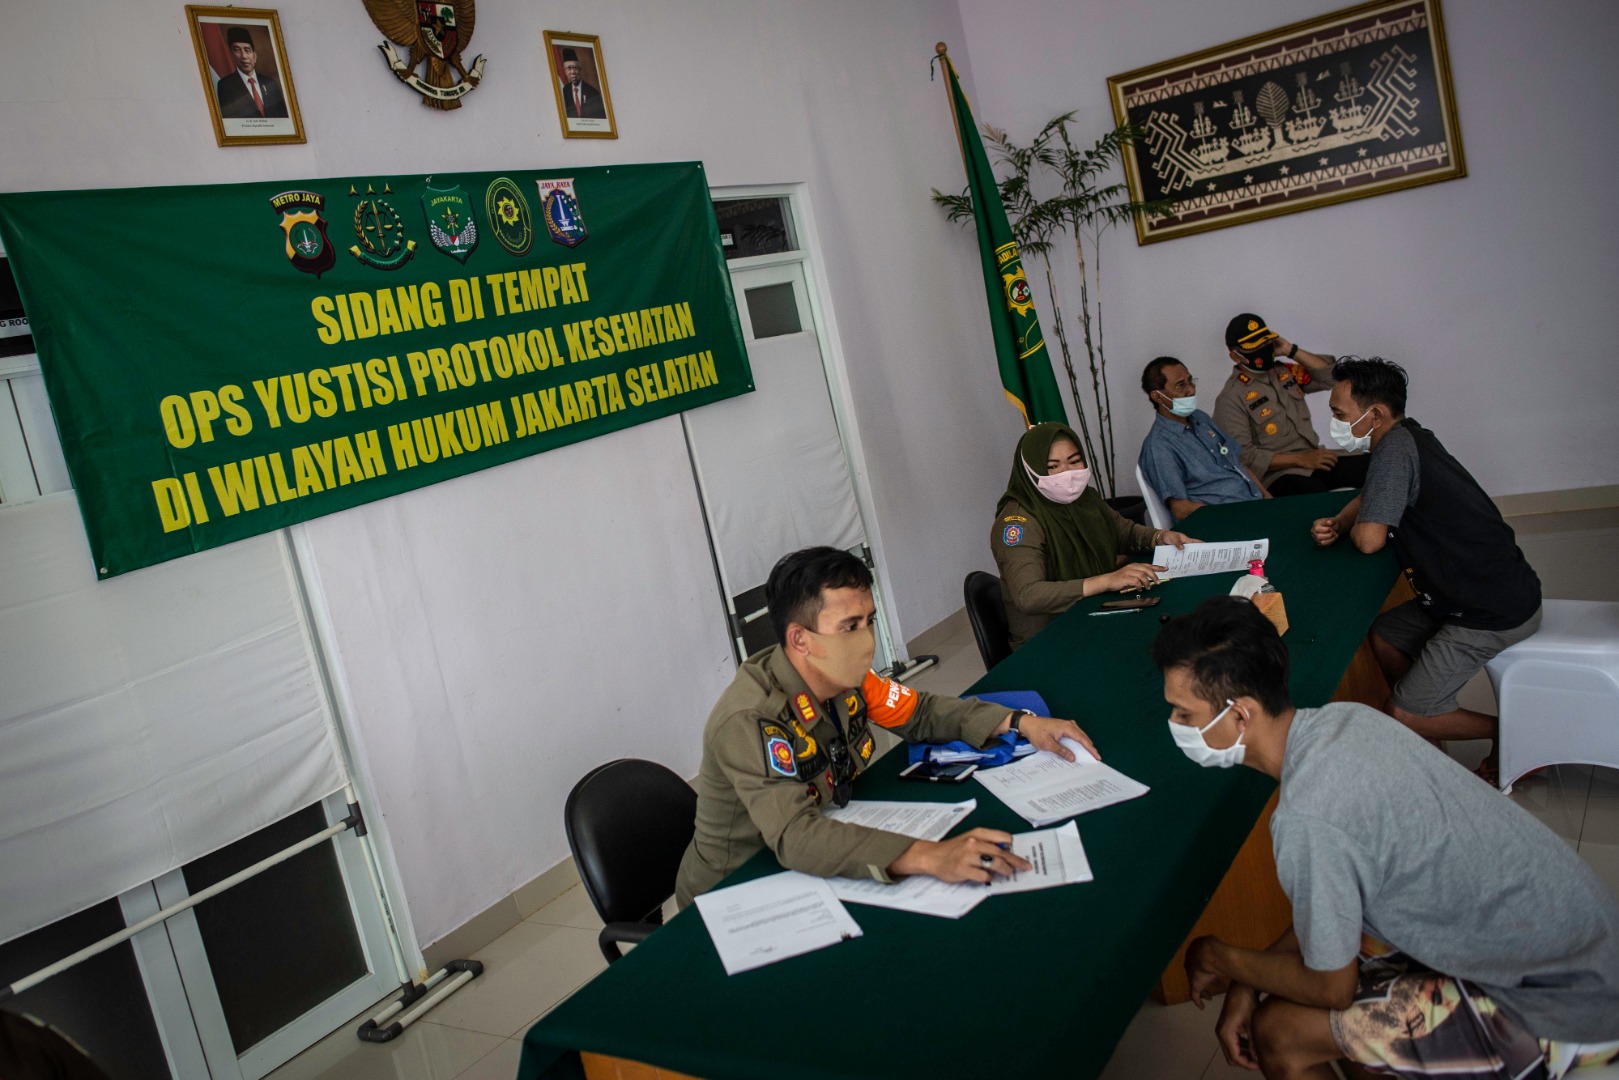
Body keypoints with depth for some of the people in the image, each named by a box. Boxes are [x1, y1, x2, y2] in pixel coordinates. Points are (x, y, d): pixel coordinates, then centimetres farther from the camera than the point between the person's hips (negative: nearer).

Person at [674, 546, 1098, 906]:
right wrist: (929, 857, -52)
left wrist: (1021, 722, -8)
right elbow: (795, 838, -42)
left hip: (819, 867, 7)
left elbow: (921, 711, 6)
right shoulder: (750, 721, -31)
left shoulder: (842, 675, -10)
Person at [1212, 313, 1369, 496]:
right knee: (1315, 492, -39)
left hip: (1316, 459, 7)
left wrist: (1291, 351, 5)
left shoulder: (1284, 372, 15)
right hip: (1278, 474, -7)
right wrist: (1300, 459, -17)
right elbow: (1243, 456, -15)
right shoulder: (1231, 398, -7)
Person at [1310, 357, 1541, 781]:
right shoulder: (1408, 438, 7)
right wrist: (1334, 524, 0)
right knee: (1384, 634, 23)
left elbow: (1370, 539, -26)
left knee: (1402, 718, -4)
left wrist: (1351, 527, -3)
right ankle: (1424, 717, 30)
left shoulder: (1397, 447, -22)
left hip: (1494, 614, -10)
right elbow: (1370, 500, 22)